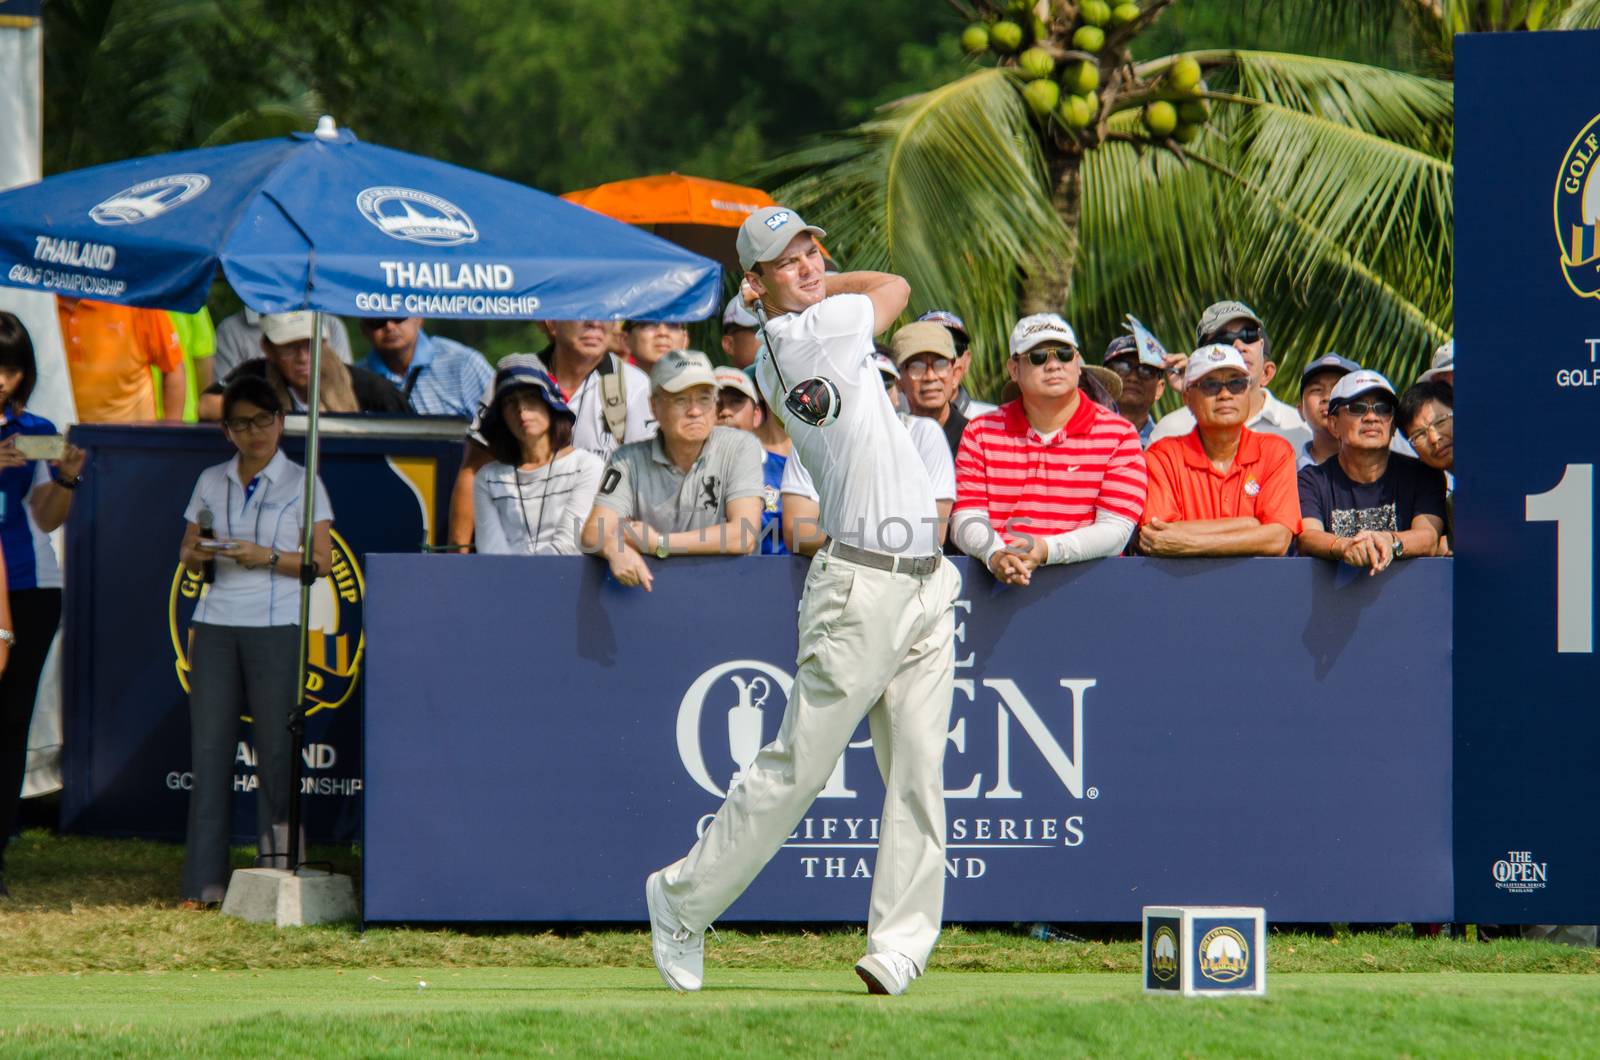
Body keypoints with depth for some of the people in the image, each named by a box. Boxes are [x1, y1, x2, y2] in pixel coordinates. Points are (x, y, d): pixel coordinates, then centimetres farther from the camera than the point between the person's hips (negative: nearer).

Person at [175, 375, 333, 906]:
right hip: (216, 626, 3)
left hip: (276, 628, -3)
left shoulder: (301, 484, 4)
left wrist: (267, 557, -15)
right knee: (209, 747, -3)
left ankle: (278, 872, -1)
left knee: (275, 747, -5)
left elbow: (321, 561, -1)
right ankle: (204, 881, -3)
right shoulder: (211, 483, 15)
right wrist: (199, 555, -6)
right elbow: (186, 552, 17)